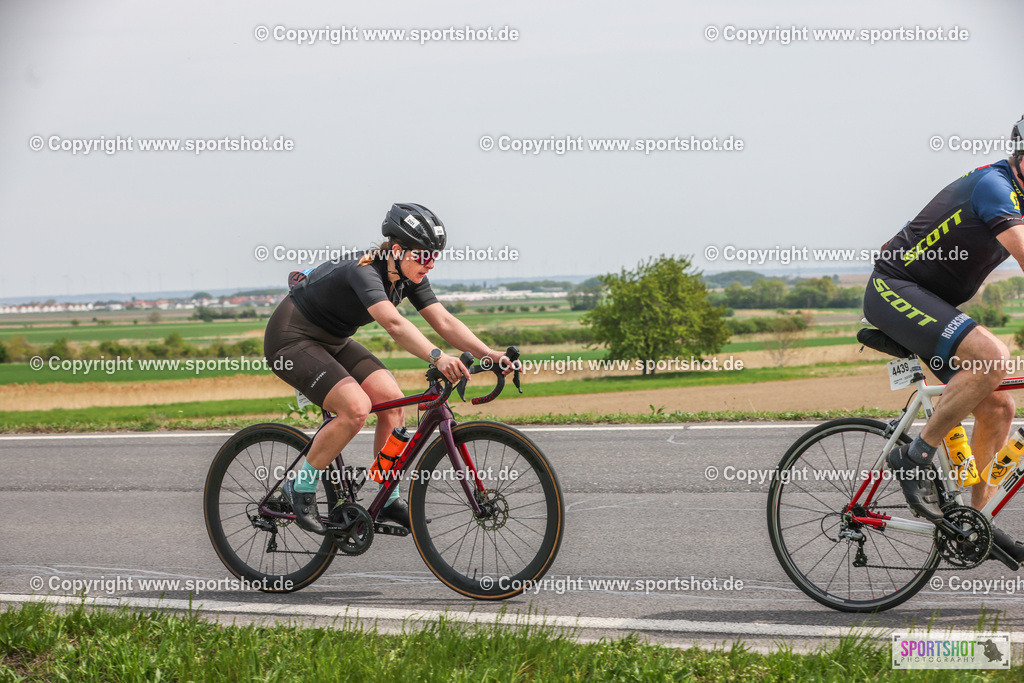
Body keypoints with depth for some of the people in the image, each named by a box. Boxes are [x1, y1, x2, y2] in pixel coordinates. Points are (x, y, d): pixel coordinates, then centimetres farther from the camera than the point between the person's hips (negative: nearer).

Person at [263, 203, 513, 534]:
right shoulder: (364, 272, -32)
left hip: (333, 341, 9)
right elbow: (394, 323, -49)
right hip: (291, 339, -9)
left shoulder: (409, 278, -6)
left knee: (392, 400, -6)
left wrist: (486, 352, -24)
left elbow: (443, 321, -10)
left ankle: (388, 499, 5)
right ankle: (300, 488, -10)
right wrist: (437, 357, -62)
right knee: (356, 407, -25)